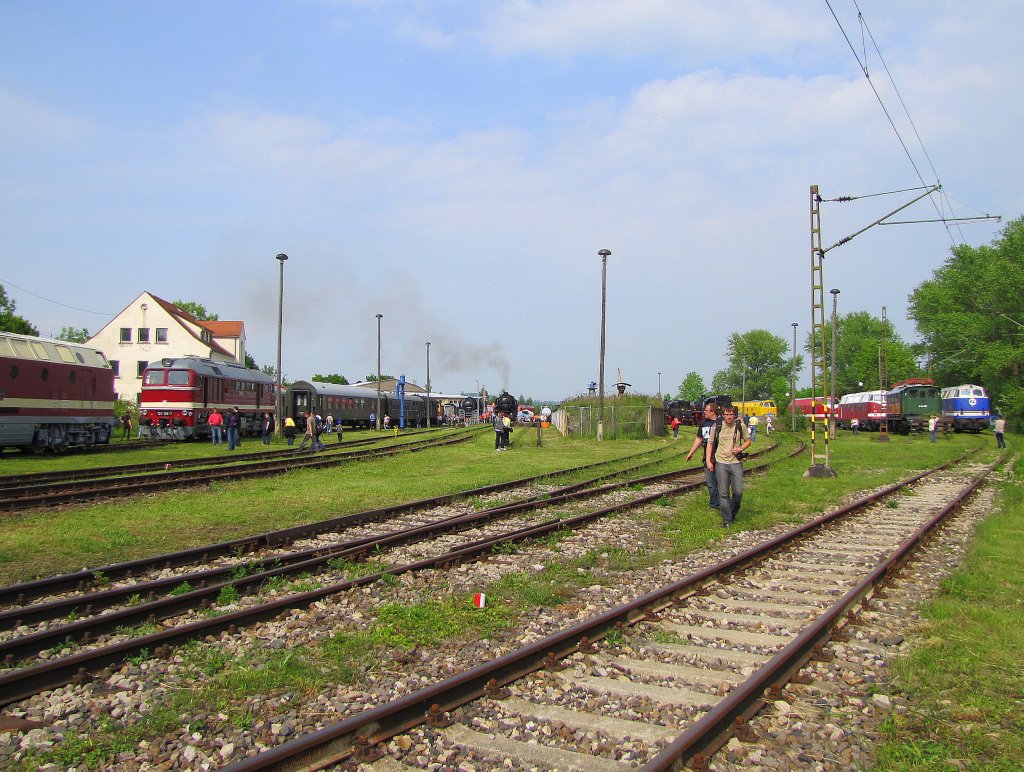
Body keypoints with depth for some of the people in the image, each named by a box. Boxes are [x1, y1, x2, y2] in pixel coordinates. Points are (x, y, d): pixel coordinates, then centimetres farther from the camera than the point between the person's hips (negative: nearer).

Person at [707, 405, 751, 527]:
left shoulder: (740, 426, 0)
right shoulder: (717, 427, 0)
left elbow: (748, 441, 12)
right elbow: (710, 443, 7)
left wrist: (740, 449, -8)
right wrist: (708, 461, 1)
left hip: (736, 462, 0)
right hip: (721, 463, 0)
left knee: (738, 492, -2)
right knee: (723, 493, 1)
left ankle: (733, 513, 24)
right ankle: (726, 519, 9)